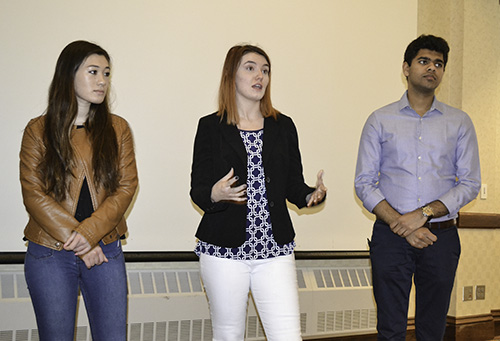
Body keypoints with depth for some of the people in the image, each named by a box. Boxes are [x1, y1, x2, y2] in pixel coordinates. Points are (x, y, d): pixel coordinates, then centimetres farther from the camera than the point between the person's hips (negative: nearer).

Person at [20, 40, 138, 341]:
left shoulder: (117, 129, 6)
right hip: (50, 255, -1)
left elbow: (126, 186, -1)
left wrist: (89, 232, -14)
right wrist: (77, 241, -12)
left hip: (106, 251, 2)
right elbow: (34, 195, -6)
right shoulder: (38, 131, 0)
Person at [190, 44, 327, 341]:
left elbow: (294, 185, 11)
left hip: (275, 250, 2)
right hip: (224, 249, -2)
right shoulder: (211, 127, 3)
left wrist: (313, 195, -10)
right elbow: (198, 191, -1)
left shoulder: (283, 126, 11)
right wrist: (215, 195, -23)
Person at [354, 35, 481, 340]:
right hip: (390, 236, -1)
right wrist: (400, 225, -12)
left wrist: (424, 214, -12)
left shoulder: (459, 122, 7)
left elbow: (470, 183, 1)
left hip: (441, 237, 1)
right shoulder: (380, 120, 5)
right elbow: (364, 183, 0)